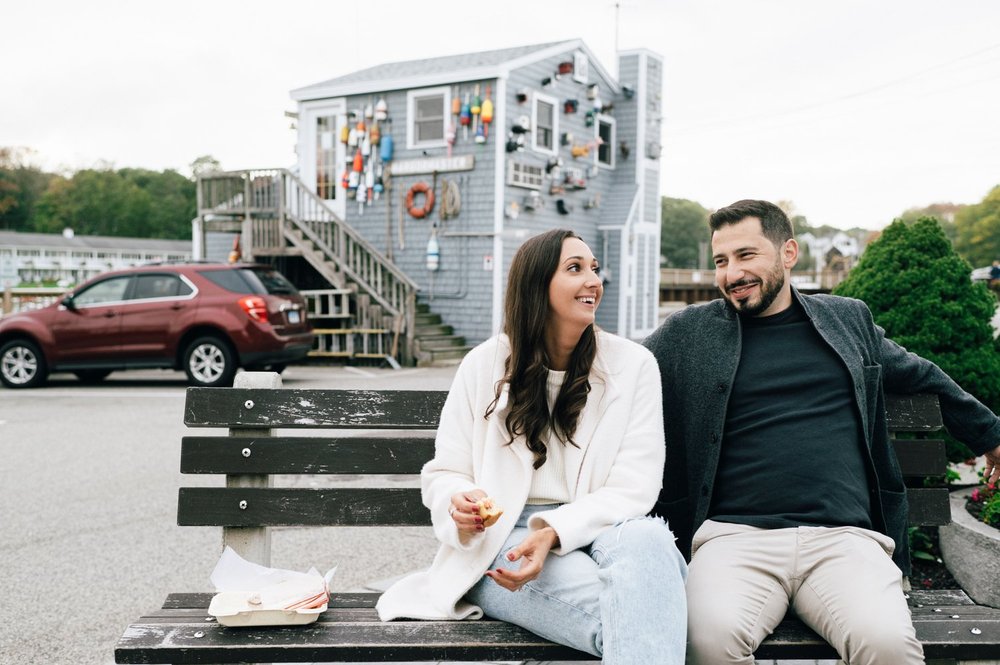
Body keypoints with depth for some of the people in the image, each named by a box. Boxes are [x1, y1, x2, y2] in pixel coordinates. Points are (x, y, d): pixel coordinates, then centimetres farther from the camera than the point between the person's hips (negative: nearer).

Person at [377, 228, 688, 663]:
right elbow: (443, 474, 8)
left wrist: (555, 532, -21)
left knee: (646, 538, -38)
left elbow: (632, 489, -4)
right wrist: (461, 504, -18)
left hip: (598, 530, 3)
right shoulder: (484, 365, 4)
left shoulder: (632, 364, 3)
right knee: (635, 613, -35)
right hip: (504, 540, -2)